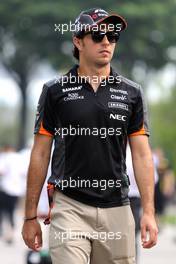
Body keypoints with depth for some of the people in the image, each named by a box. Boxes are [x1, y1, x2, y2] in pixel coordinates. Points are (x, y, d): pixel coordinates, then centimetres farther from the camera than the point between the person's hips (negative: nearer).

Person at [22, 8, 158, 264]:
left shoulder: (131, 92, 7)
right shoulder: (55, 90, 2)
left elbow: (142, 154, 4)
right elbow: (40, 154, 4)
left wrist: (148, 212, -7)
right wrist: (30, 216, 1)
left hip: (117, 210, 3)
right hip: (69, 207, -2)